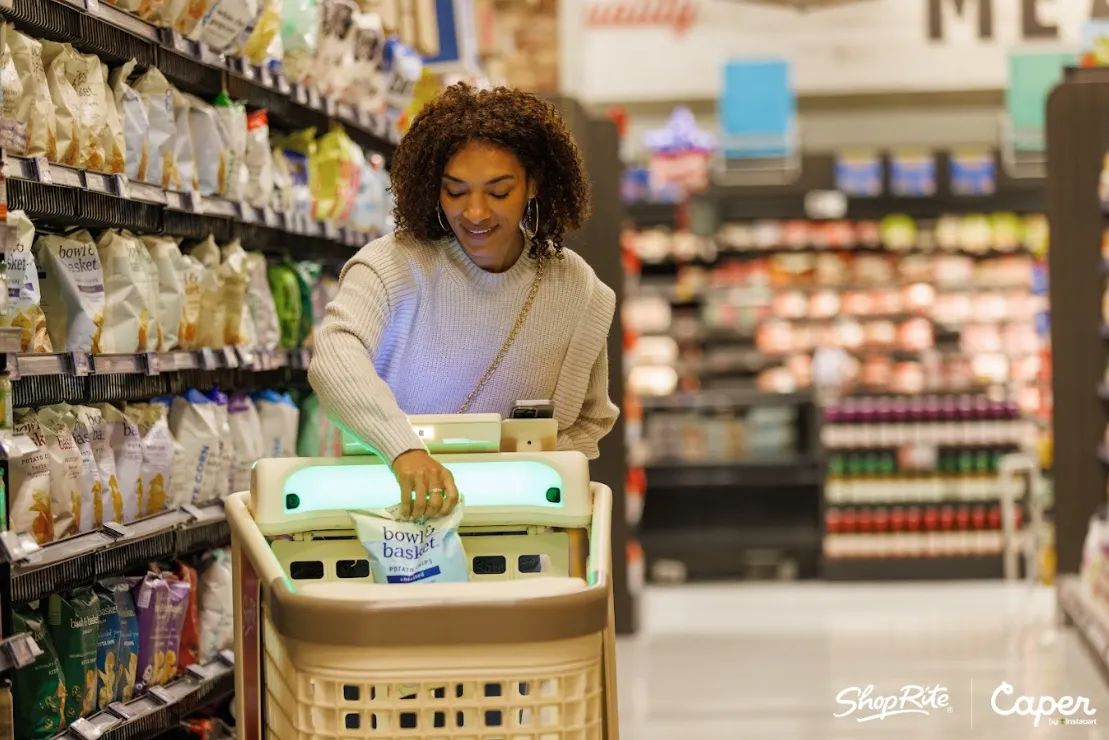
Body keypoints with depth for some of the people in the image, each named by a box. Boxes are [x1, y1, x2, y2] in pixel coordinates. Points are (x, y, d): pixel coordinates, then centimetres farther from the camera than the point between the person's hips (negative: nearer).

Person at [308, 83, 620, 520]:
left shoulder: (578, 291, 2)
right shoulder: (396, 265, -9)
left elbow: (589, 422, 15)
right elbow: (334, 358, -29)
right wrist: (404, 449, -45)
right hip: (388, 509, -2)